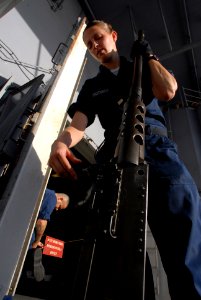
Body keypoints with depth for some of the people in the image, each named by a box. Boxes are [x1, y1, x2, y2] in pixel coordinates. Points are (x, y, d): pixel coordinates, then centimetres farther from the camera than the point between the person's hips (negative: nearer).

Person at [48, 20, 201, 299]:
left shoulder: (143, 69, 31)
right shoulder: (92, 86, 29)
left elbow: (167, 91, 7)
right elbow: (77, 125, 10)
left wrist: (149, 56, 21)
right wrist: (60, 142, -14)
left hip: (157, 148, 1)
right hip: (115, 156, 1)